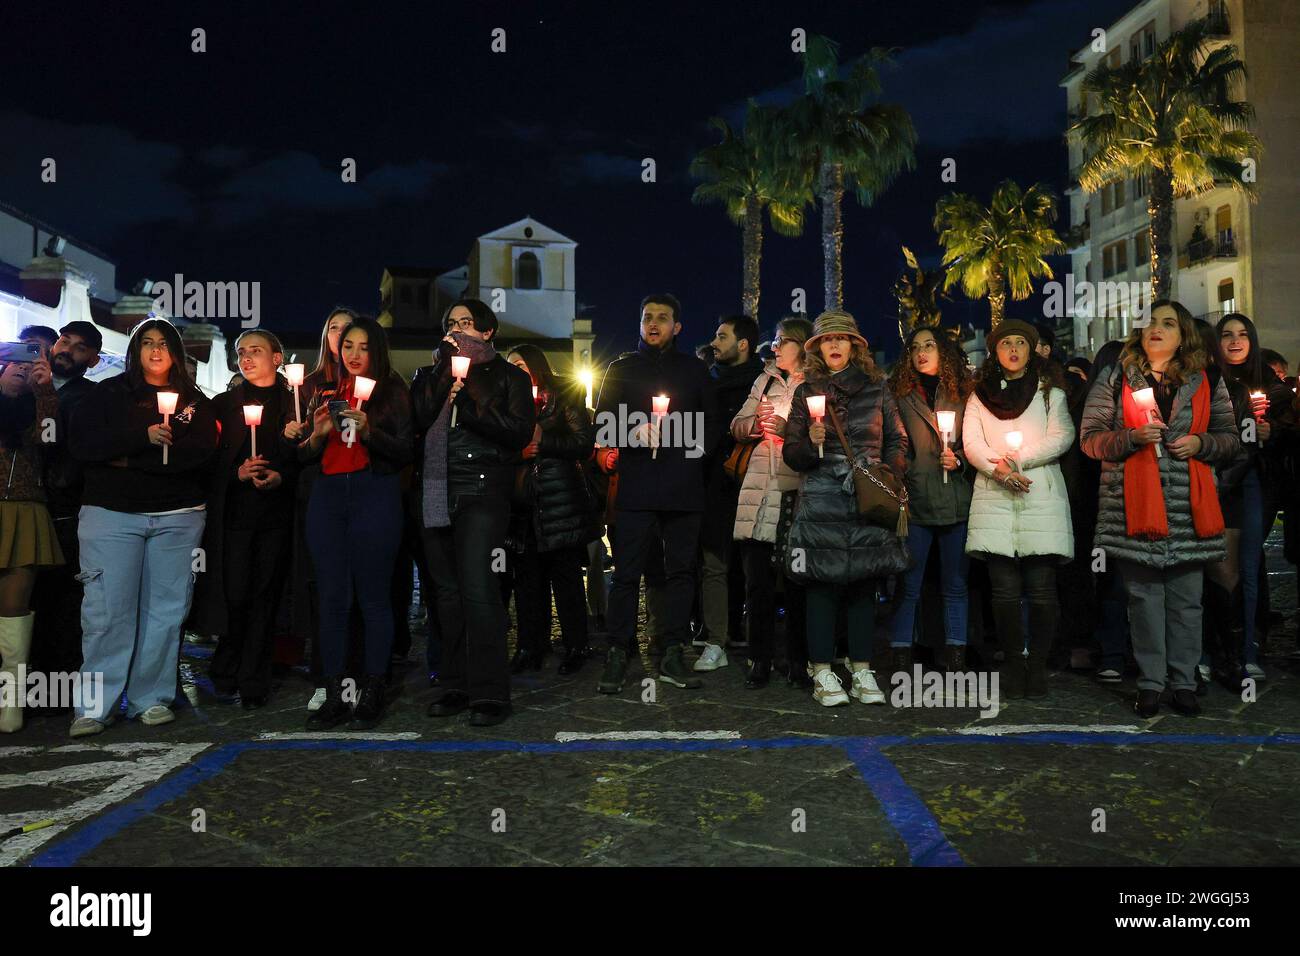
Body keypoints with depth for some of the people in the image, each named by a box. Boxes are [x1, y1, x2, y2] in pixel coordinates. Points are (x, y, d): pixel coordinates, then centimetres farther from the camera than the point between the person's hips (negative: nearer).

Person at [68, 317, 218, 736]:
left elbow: (201, 450, -5)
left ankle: (151, 698, 9)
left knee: (165, 608, 1)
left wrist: (130, 459, -9)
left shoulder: (193, 400, 12)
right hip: (111, 513, -1)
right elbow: (82, 443, -4)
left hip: (178, 516, 1)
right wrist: (144, 437, -15)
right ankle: (95, 706, 2)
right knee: (108, 609, -5)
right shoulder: (109, 393, 10)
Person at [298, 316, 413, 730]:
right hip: (327, 498, 4)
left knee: (373, 597, -2)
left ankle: (371, 696, 6)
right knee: (332, 597, 2)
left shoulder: (393, 392, 7)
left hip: (375, 497, -3)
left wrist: (368, 431, -17)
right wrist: (317, 435, -4)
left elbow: (404, 453, -2)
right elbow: (304, 458, 16)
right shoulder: (325, 395, 17)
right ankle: (334, 697, 8)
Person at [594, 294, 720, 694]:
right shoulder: (621, 368, 14)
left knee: (681, 570, 3)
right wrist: (635, 435, -9)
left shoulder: (694, 370, 15)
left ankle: (673, 654, 11)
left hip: (684, 488, 1)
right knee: (627, 573, -4)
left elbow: (711, 425, 16)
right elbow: (603, 424, 10)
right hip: (636, 487, -1)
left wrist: (696, 452, -1)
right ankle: (618, 654, 2)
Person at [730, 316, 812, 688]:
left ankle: (798, 661, 14)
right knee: (757, 580, 5)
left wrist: (786, 428, -16)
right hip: (759, 491, 4)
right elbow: (737, 425, 15)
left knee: (796, 582, 1)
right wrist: (755, 424, -5)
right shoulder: (766, 378, 18)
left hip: (798, 492, -4)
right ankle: (759, 660, 15)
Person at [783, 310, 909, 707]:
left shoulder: (876, 388, 12)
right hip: (821, 503, -1)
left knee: (864, 583, 4)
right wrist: (811, 443, -12)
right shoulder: (807, 392, 10)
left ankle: (862, 673, 12)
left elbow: (897, 442, 13)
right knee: (822, 585, -3)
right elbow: (791, 454, 8)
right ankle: (823, 674, 5)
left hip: (871, 500, 1)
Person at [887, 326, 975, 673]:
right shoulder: (898, 394, 6)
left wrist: (959, 461, -5)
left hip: (955, 502, 2)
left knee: (956, 585, 7)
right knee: (907, 586, -1)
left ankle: (956, 662, 15)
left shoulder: (961, 393, 11)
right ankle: (901, 664, 6)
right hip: (914, 501, -2)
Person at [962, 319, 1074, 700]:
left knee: (1041, 588, -5)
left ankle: (1038, 664, 4)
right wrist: (997, 469, -13)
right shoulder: (980, 394, 16)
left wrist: (1019, 459, -11)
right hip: (995, 494, 1)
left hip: (1041, 493, -1)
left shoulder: (1050, 390, 13)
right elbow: (971, 442, 5)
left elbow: (1063, 436, 1)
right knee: (1005, 588, -3)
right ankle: (1012, 662, 7)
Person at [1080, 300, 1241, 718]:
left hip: (1189, 507, 2)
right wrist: (1131, 437, -15)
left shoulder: (1206, 382, 11)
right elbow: (1090, 439, 2)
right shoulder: (1113, 378, 5)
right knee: (1143, 596, 3)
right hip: (1134, 505, -2)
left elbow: (1232, 440, 15)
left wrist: (1202, 442, -6)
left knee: (1186, 599, 6)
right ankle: (1150, 683, 12)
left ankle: (1183, 681, 17)